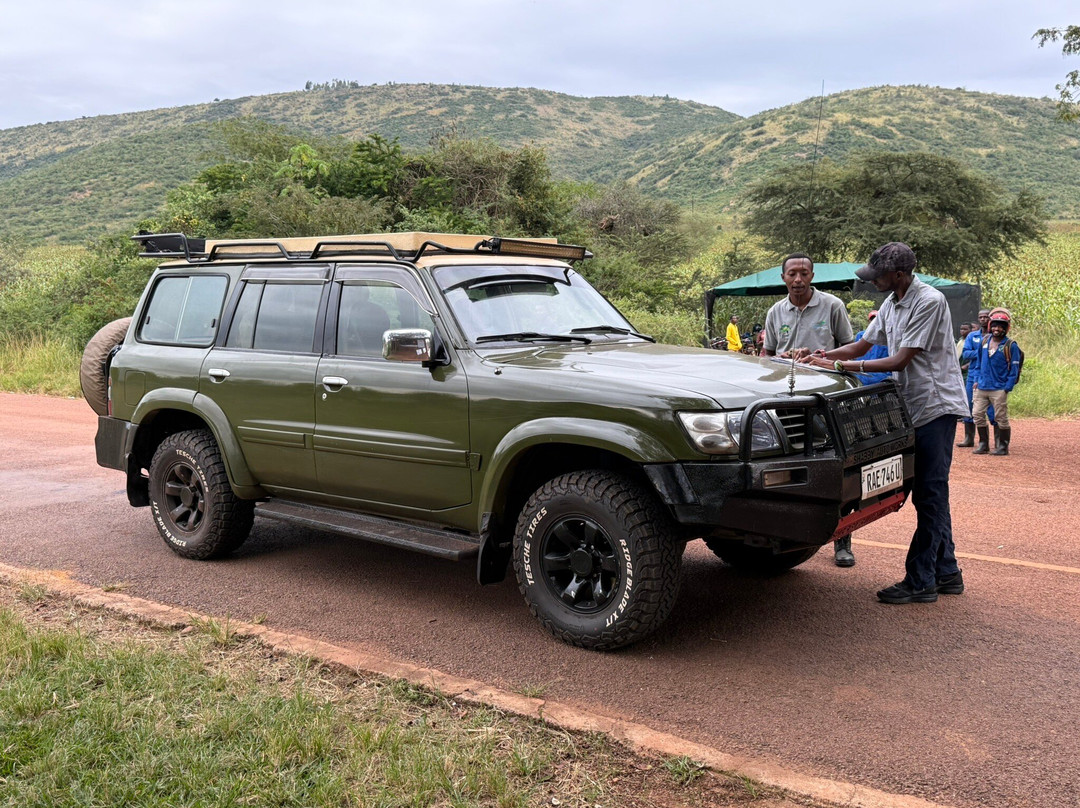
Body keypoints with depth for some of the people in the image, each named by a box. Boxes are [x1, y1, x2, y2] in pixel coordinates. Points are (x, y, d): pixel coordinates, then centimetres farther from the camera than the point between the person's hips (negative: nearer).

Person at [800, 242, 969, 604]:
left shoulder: (929, 301, -17)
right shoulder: (891, 303, 11)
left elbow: (900, 360, -19)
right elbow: (861, 346, 16)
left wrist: (838, 365, -20)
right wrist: (818, 356, 0)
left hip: (937, 405, -9)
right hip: (913, 407, 9)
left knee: (930, 494, -6)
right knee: (928, 494, 13)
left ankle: (920, 581, -2)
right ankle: (946, 573, 22)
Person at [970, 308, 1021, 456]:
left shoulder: (1010, 345, -6)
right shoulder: (984, 341, 9)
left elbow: (1014, 369, -6)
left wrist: (1007, 388, -12)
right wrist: (976, 380, 11)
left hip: (999, 389, -5)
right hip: (982, 387, 5)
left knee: (1001, 418, 1)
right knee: (977, 414, 6)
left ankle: (1003, 446, 12)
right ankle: (983, 444, 19)